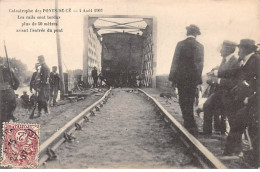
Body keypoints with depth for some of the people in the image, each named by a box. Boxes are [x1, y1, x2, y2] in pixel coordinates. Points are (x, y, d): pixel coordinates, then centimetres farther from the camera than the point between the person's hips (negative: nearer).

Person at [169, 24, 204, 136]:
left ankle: (192, 128, -2)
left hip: (182, 77, -3)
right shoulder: (200, 46, 2)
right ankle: (189, 125, 22)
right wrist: (198, 79, 10)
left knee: (184, 102, 2)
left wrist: (173, 78, 1)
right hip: (194, 78, 3)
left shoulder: (181, 44, -4)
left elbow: (175, 62, -4)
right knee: (190, 102, 14)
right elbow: (200, 64, 2)